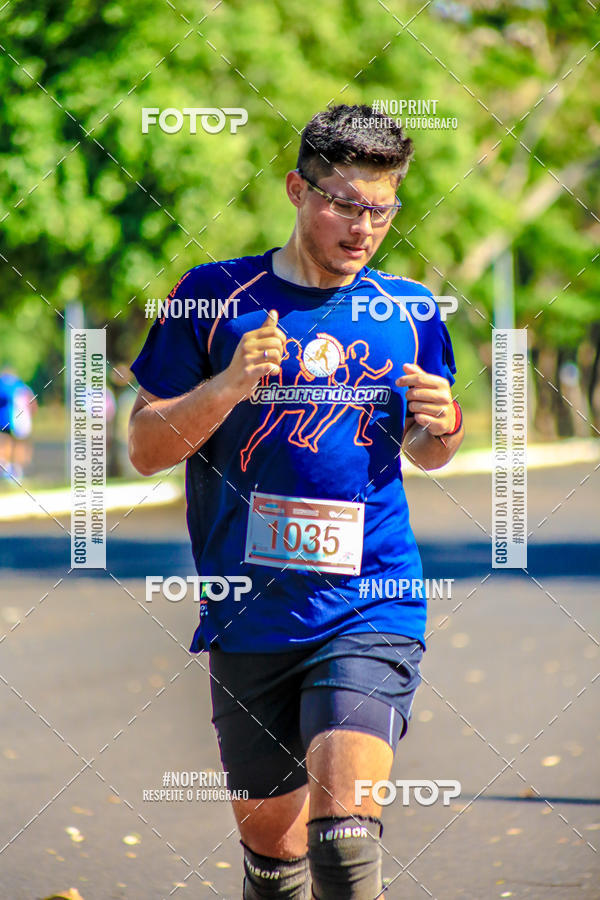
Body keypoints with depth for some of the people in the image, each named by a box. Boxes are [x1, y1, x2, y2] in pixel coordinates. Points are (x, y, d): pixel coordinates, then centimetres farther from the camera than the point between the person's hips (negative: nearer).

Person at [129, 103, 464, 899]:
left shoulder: (410, 312, 5)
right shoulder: (216, 296, 0)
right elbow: (145, 447, 0)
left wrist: (441, 427, -3)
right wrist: (229, 386, -17)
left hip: (370, 610, 0)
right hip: (247, 617, 1)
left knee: (344, 828, -21)